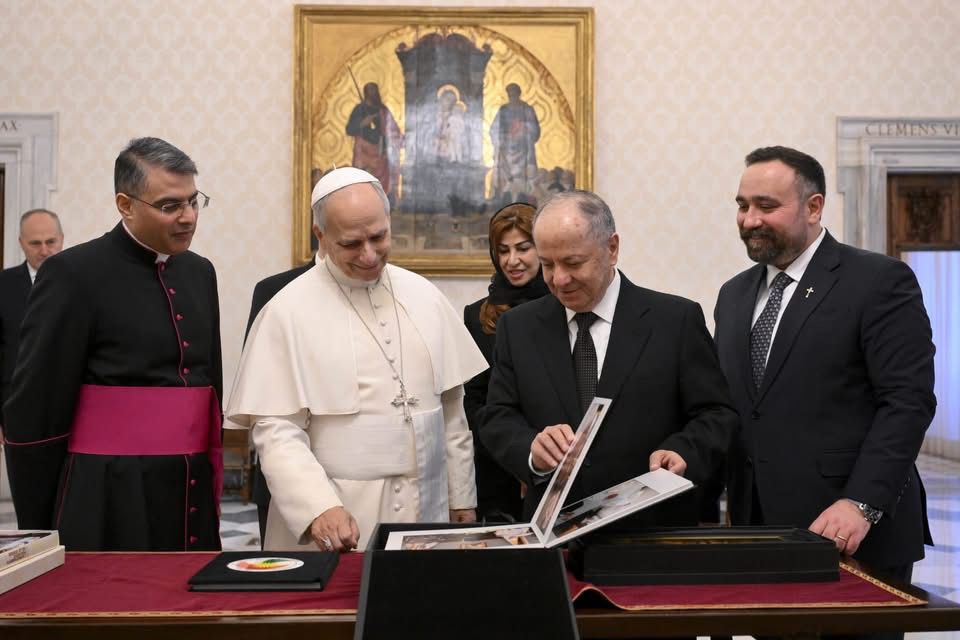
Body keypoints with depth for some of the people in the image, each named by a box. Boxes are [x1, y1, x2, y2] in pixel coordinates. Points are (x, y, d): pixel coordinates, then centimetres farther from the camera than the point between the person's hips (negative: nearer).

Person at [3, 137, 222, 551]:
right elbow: (34, 410, -8)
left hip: (192, 500, 6)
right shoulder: (73, 274, -9)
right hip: (108, 505, -5)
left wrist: (213, 484, 14)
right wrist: (37, 529, -4)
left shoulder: (199, 272, 10)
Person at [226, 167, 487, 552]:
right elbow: (276, 429, -11)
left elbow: (450, 406, 10)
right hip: (339, 522, -4)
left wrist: (462, 498, 11)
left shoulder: (424, 296, 6)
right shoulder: (288, 311, -7)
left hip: (426, 512, 4)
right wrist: (318, 508, -24)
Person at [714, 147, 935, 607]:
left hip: (854, 533, -5)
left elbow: (908, 401, -12)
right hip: (759, 527, 6)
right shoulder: (734, 295, 14)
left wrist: (861, 504, -21)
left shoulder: (880, 282, -6)